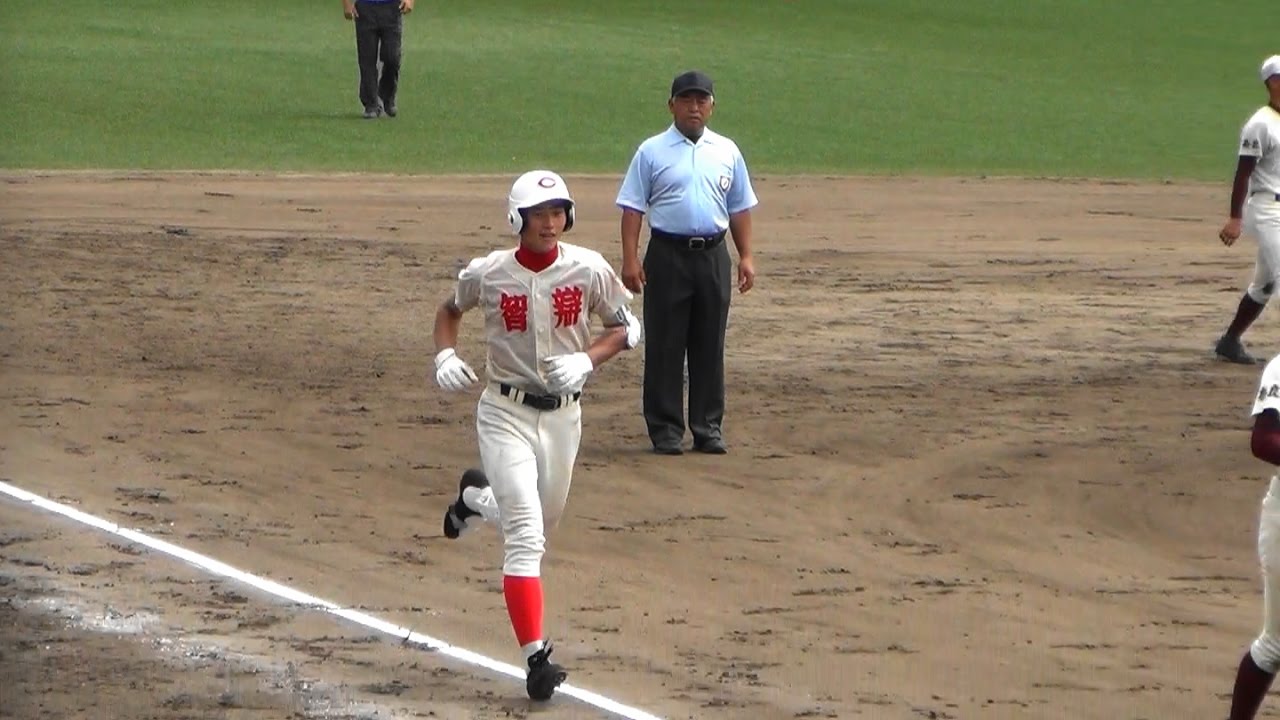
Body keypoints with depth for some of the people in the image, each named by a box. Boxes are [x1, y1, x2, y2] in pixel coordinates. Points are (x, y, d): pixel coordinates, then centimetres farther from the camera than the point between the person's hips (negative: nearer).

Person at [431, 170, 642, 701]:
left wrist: (587, 360, -16)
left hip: (563, 413, 3)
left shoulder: (589, 270, -8)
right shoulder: (488, 274, -9)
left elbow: (628, 327, 2)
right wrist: (445, 355, -8)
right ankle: (536, 657, -16)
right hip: (505, 412, -3)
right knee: (526, 535, -15)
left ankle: (476, 497, 54)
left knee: (542, 521, 21)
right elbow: (450, 309, 10)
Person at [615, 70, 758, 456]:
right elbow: (633, 207, -2)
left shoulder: (727, 152, 10)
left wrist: (746, 257, 7)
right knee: (664, 347, -1)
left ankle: (708, 428, 13)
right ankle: (666, 430, 5)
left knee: (710, 347, 7)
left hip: (713, 257, 3)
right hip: (667, 255, -3)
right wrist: (630, 259, -11)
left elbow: (739, 208, 14)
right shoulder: (652, 152, 0)